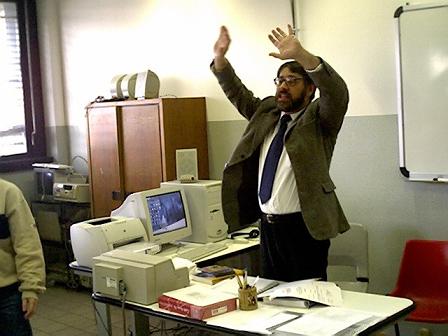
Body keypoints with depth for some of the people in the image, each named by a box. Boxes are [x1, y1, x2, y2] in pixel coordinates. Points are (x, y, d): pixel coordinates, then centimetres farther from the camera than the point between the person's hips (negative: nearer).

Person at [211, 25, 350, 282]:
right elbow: (238, 93, 19)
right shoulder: (266, 113, 14)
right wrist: (220, 57, 2)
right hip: (267, 226, 6)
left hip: (303, 228, -6)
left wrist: (300, 54, -36)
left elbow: (337, 93, -22)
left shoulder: (318, 120, -5)